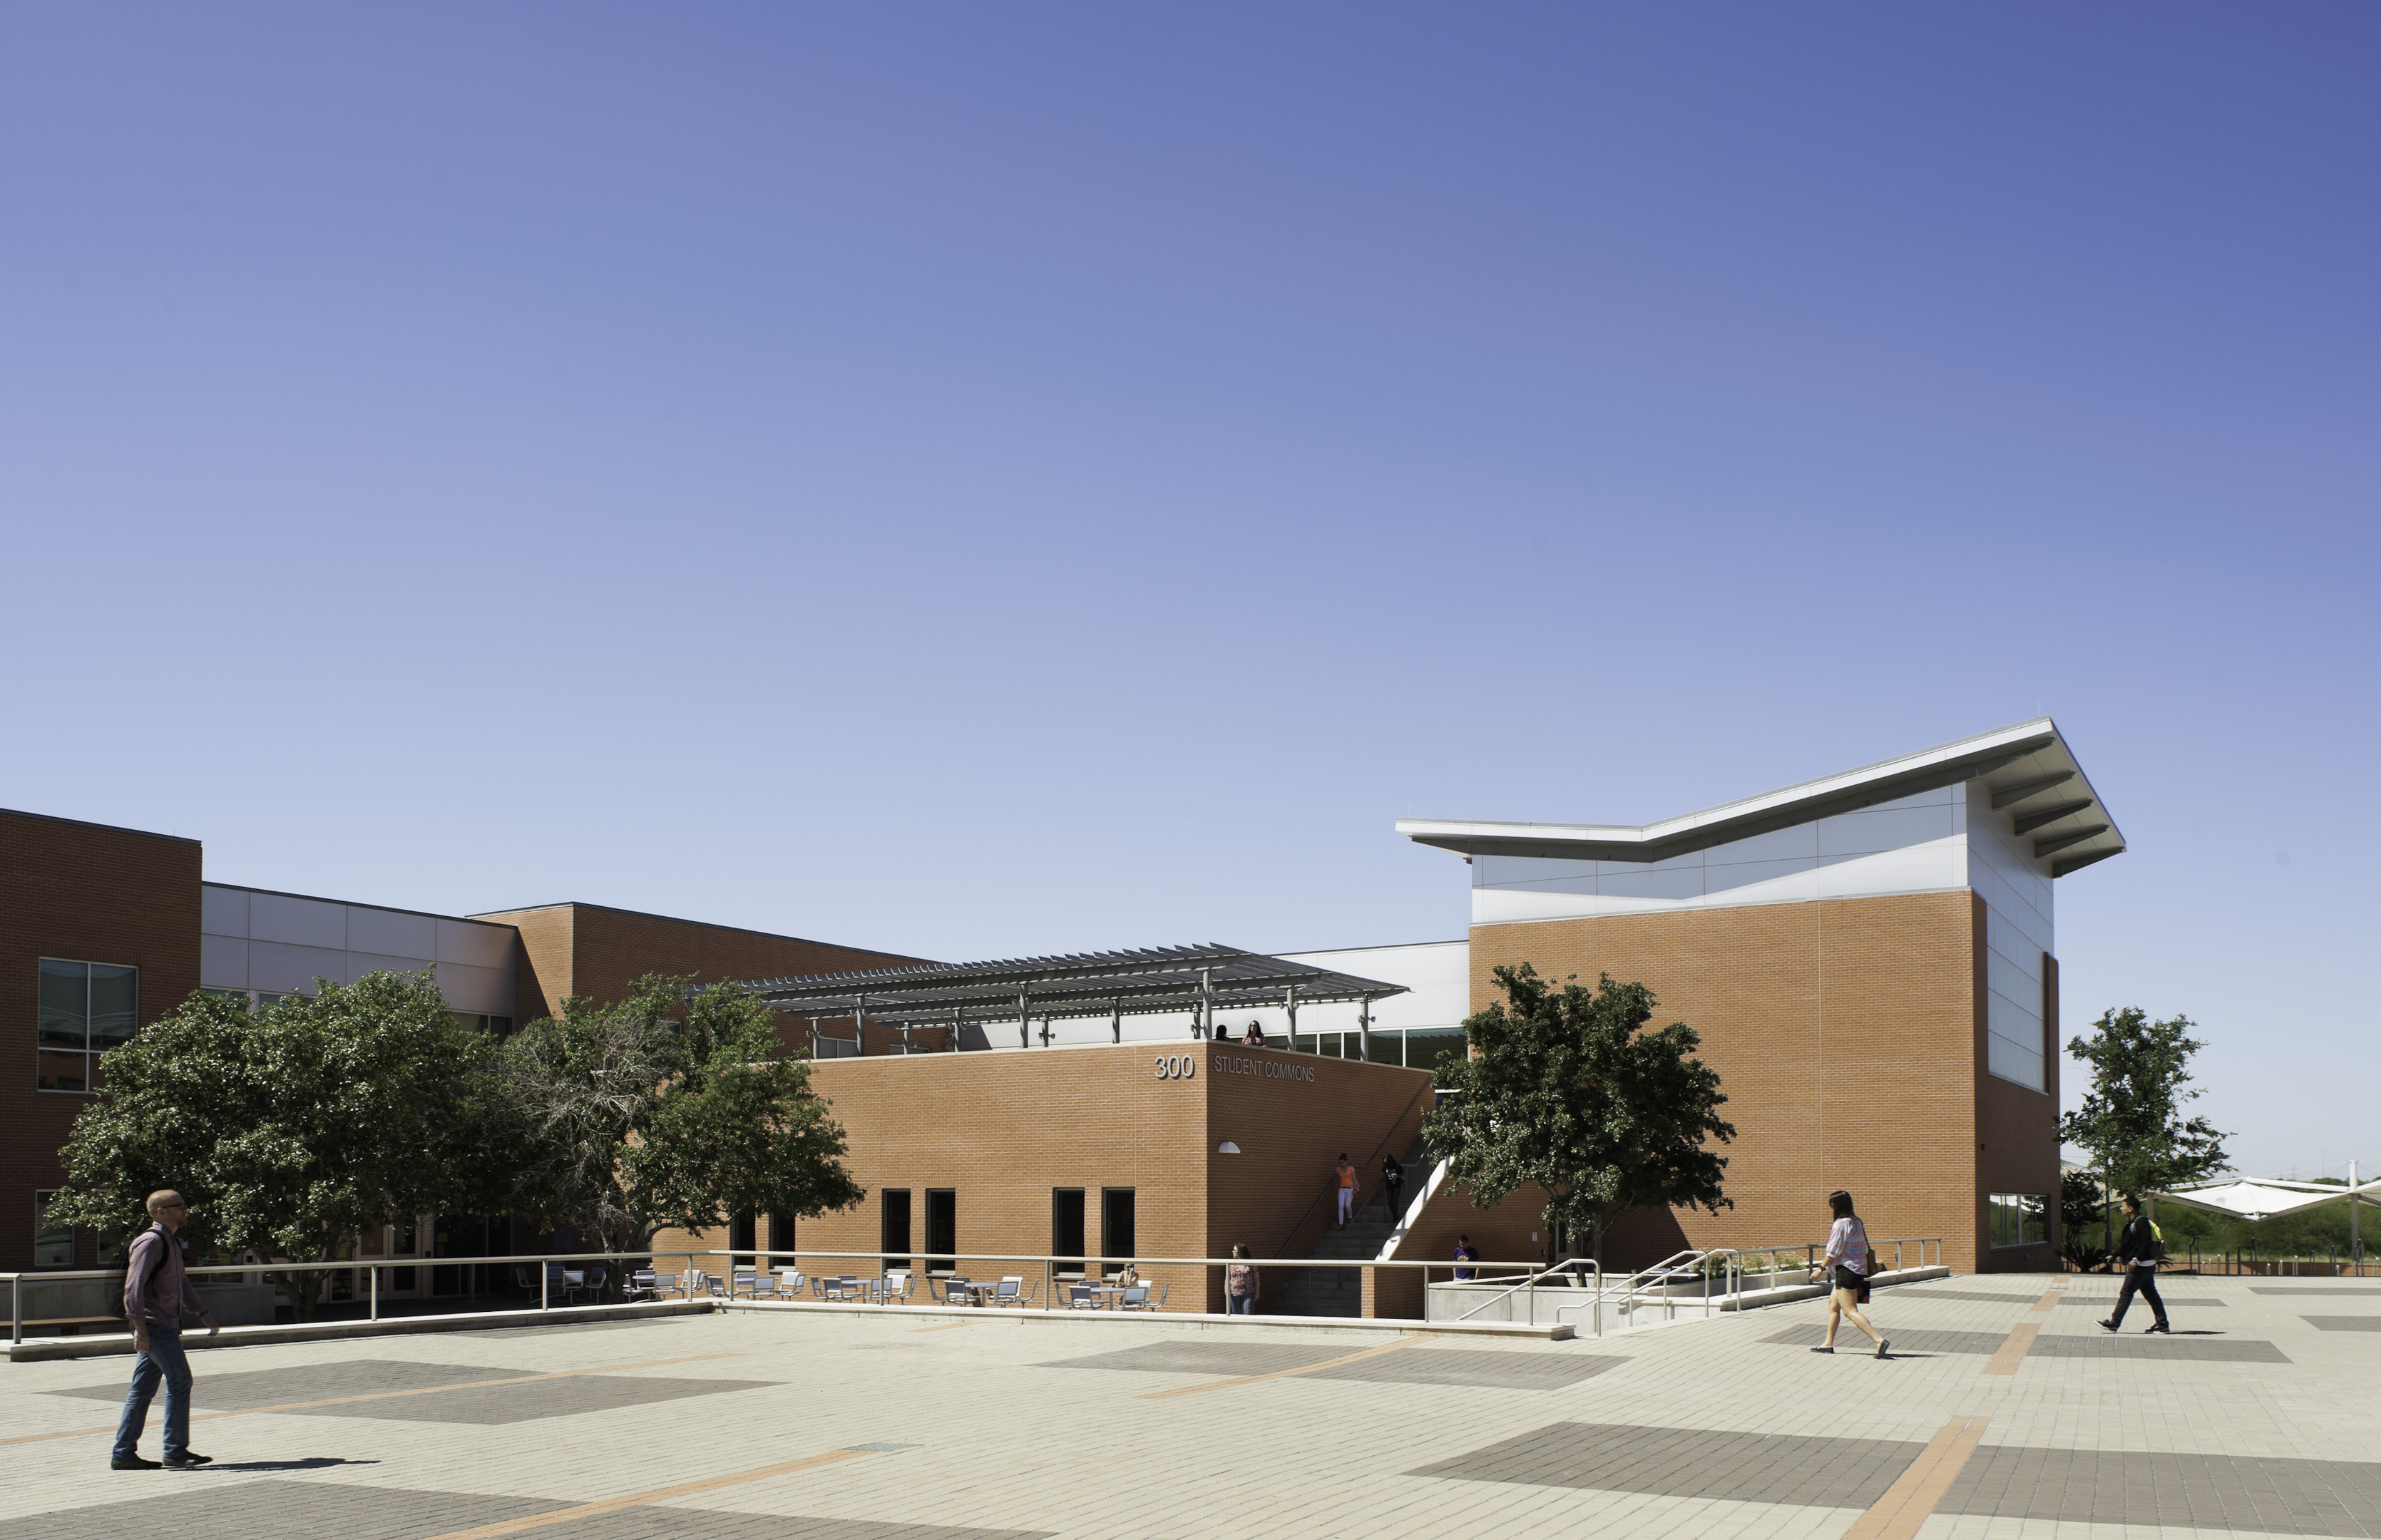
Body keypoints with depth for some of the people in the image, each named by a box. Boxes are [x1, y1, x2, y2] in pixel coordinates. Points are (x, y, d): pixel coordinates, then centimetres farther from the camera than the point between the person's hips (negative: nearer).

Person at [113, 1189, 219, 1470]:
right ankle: (175, 1452, -3)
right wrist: (140, 1327, -23)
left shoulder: (171, 1243, 19)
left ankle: (123, 1454, 11)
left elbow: (182, 1284, 29)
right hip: (156, 1326, -10)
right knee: (180, 1381, -8)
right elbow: (133, 1286, -19)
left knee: (143, 1389, 9)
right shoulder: (151, 1242, -12)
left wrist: (204, 1315, 24)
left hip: (166, 1326, 10)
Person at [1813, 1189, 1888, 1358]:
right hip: (1859, 1269, 10)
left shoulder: (1841, 1224, -16)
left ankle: (1879, 1340, -18)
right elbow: (1865, 1247, 14)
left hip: (1846, 1270, -10)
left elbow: (1834, 1251, -17)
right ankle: (1828, 1344, 24)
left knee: (1850, 1311, -8)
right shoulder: (1857, 1222, 10)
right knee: (1833, 1303, 19)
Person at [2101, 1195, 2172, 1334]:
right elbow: (2126, 1243, 25)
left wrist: (2136, 1259, -26)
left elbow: (2146, 1243, -22)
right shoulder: (2131, 1223, 17)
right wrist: (2116, 1255, 20)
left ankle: (2114, 1322, -5)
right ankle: (2162, 1324, 12)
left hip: (2141, 1266, -10)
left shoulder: (2141, 1222, -14)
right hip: (2147, 1266, 10)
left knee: (2126, 1293, -7)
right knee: (2151, 1295, 11)